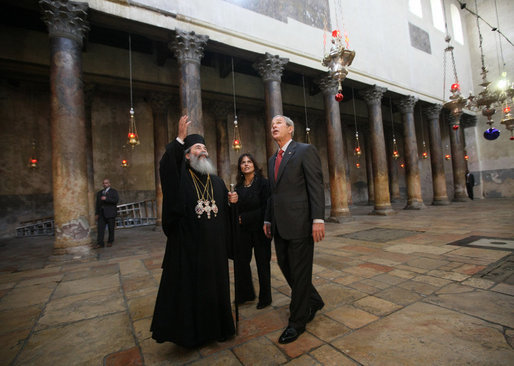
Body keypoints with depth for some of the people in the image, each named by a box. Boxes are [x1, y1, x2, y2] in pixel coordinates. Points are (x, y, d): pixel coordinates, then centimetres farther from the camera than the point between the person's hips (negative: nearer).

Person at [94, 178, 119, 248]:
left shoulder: (114, 191, 4)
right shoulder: (99, 193, 19)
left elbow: (116, 200, -11)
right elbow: (97, 203, 18)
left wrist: (106, 199, -18)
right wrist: (96, 213, 12)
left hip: (110, 213, -4)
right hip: (101, 213, 4)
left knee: (111, 228, 1)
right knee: (100, 228, -4)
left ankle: (110, 242, 12)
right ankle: (100, 243, -4)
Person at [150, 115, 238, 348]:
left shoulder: (217, 181, 11)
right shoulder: (180, 177, -1)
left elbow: (225, 212, 14)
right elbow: (165, 165, -24)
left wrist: (231, 201, -6)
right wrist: (179, 138, -26)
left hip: (214, 246, 4)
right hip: (188, 245, -4)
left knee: (215, 286, 15)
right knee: (188, 287, 9)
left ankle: (216, 327, 36)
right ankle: (190, 331, 31)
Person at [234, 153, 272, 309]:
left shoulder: (263, 183, -7)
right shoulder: (238, 186, 9)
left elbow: (265, 208, -13)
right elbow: (237, 208, 14)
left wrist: (244, 218, -14)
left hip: (259, 229, -5)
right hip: (243, 230, 5)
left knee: (262, 263, 7)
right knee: (241, 261, 9)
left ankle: (265, 297, 25)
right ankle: (245, 294, 31)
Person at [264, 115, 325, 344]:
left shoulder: (305, 151, -4)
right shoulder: (273, 160, 17)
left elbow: (316, 186, -11)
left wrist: (318, 219, -19)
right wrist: (268, 219, 17)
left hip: (299, 223, -8)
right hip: (279, 225, 8)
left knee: (299, 272, 4)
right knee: (285, 267, 16)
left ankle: (297, 322, 22)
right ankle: (313, 301, 39)